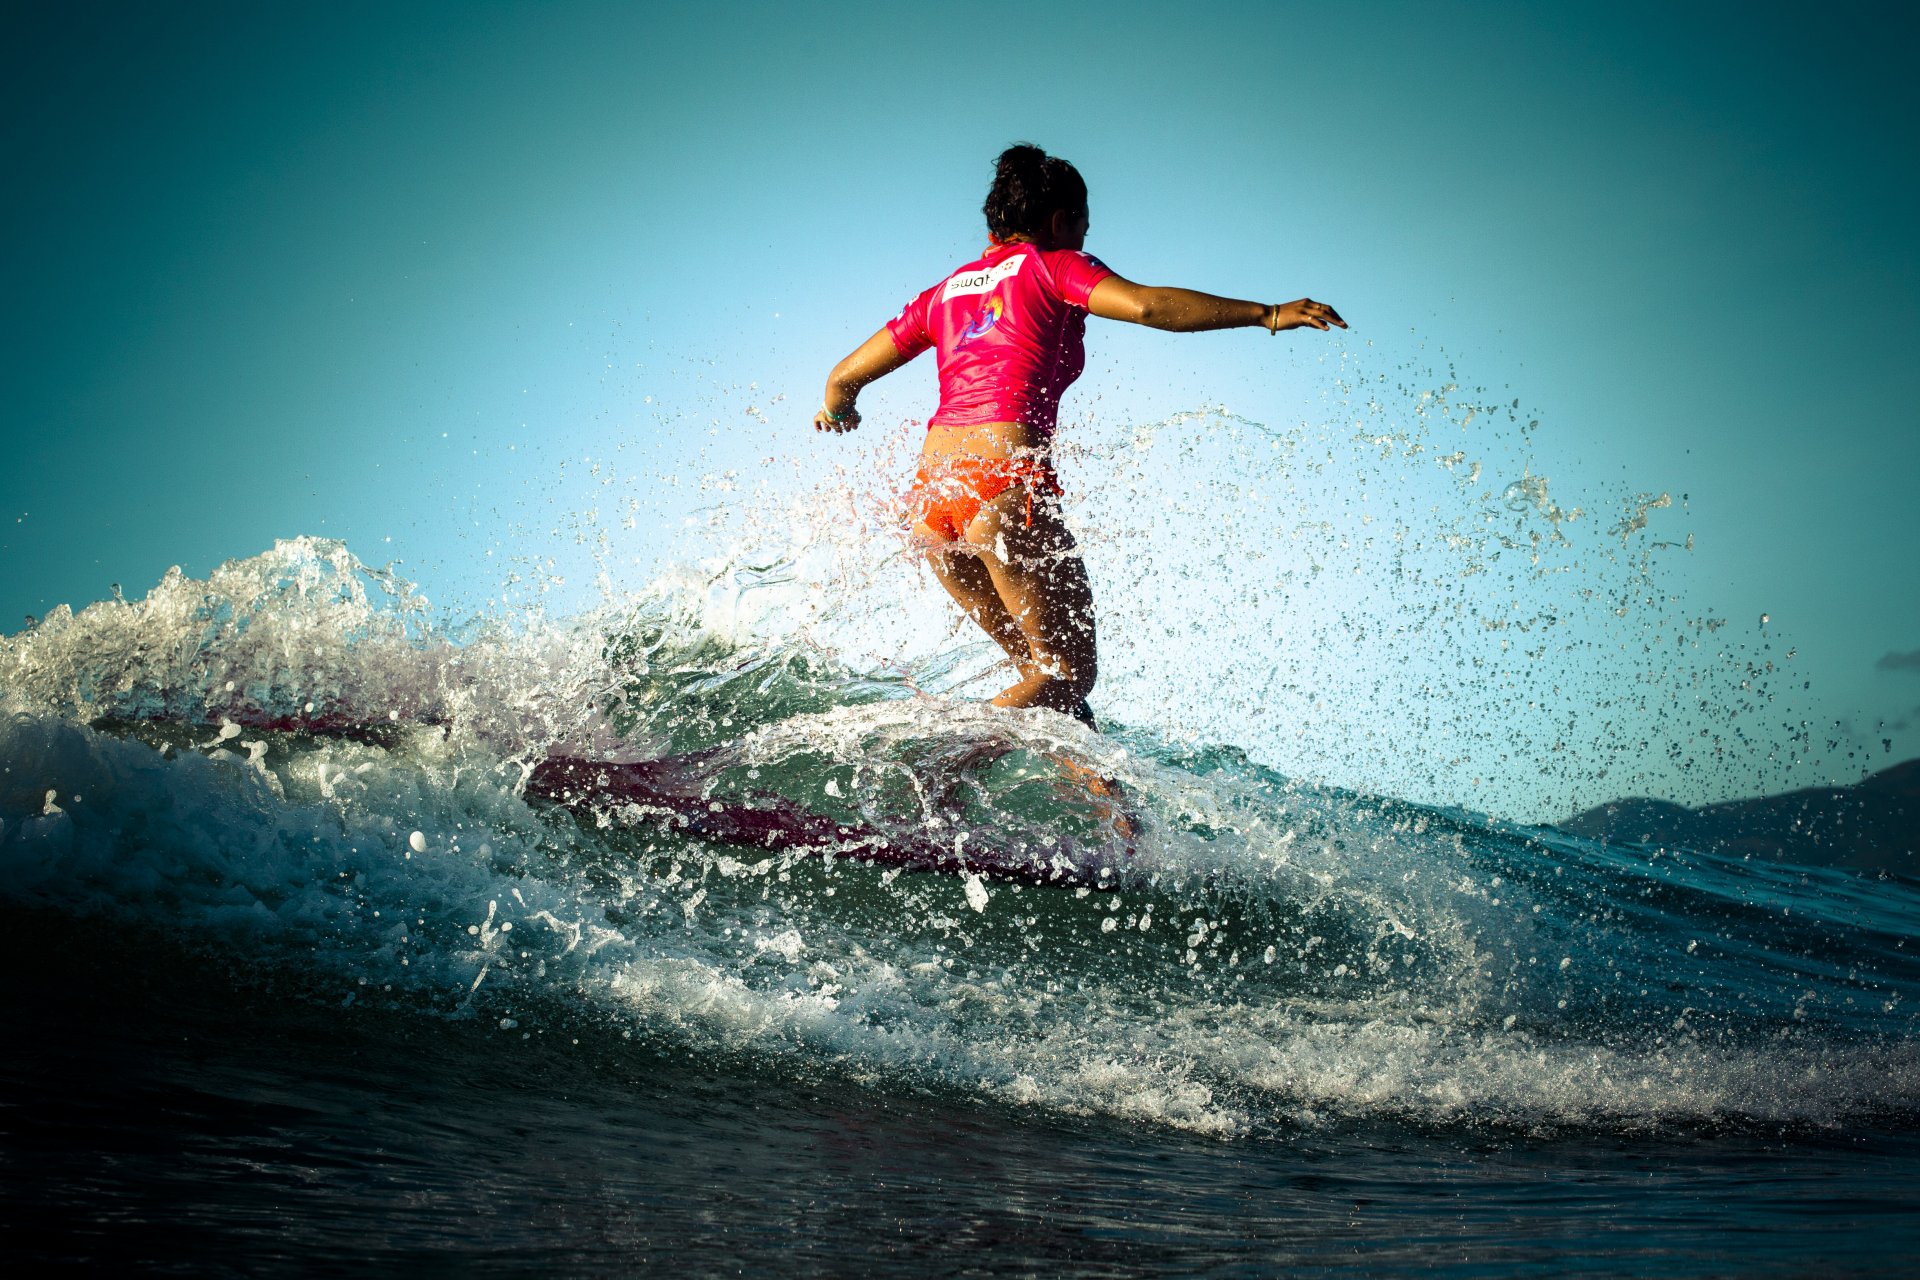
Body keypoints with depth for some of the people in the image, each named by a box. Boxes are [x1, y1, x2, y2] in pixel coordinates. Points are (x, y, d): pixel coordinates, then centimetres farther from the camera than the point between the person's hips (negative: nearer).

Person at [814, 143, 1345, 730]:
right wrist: (1268, 314, -9)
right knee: (1070, 672, 1)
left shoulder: (944, 291, 22)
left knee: (1043, 662, 17)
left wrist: (835, 411, 46)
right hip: (1005, 485, -7)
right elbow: (1146, 305, -11)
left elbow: (844, 376, 24)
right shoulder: (1051, 266, 7)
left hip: (931, 496, 7)